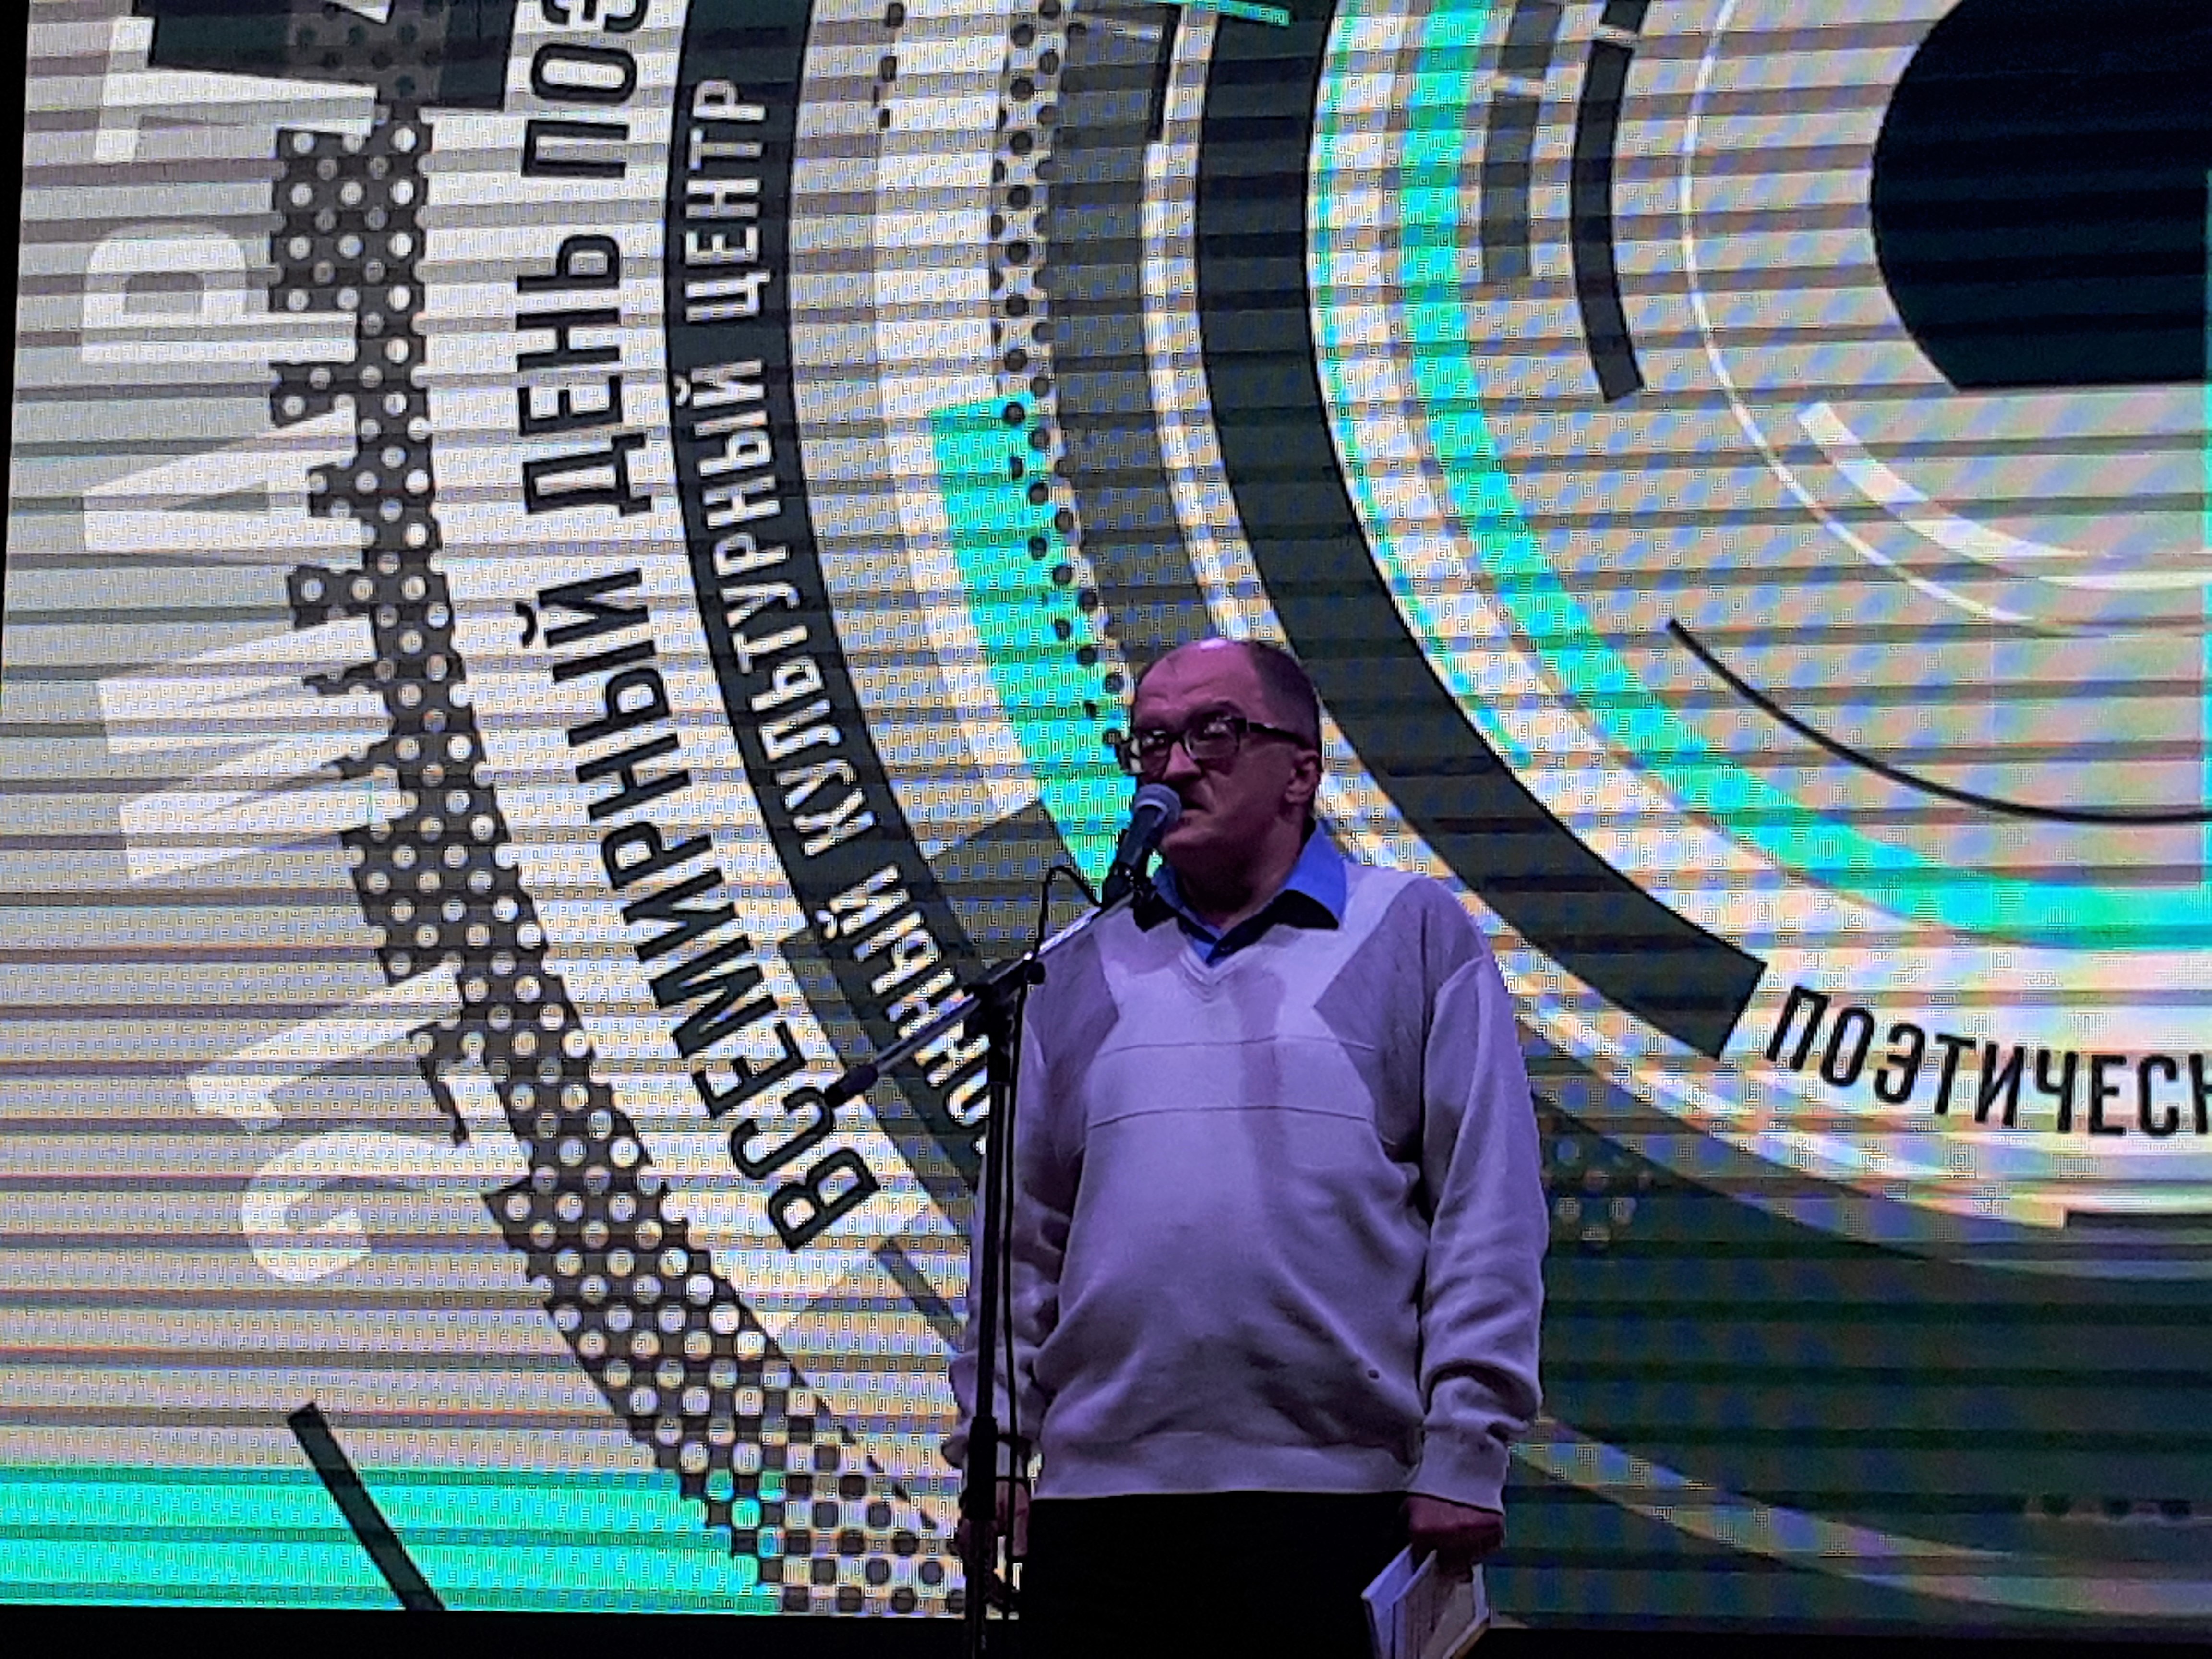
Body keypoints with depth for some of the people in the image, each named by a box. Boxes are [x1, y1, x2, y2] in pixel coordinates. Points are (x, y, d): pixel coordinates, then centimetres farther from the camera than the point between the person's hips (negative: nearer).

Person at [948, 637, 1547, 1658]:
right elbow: (1025, 1229, 17)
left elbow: (1488, 1216, -1)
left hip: (1338, 1501, -3)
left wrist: (1464, 1455, -8)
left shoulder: (1416, 936, 5)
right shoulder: (1086, 971, 17)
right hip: (1098, 1499, 4)